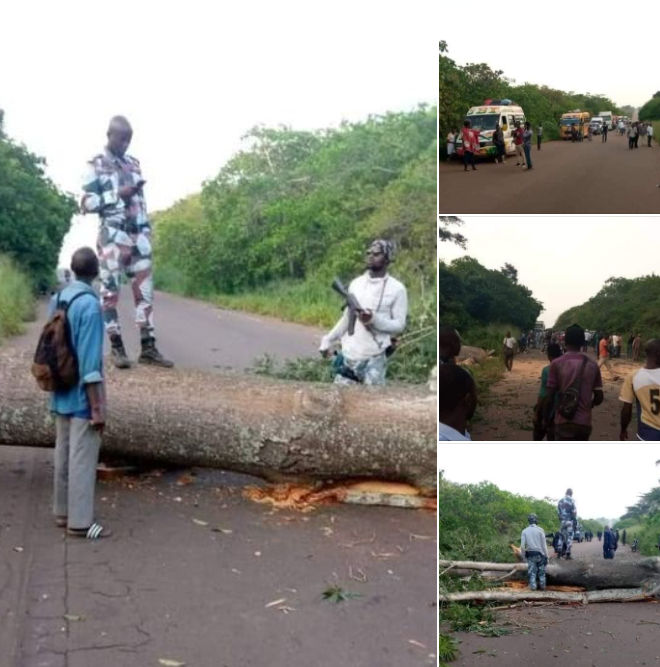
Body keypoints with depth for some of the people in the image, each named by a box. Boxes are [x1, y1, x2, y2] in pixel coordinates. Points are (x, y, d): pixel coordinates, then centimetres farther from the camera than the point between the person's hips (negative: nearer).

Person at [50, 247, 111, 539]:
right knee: (83, 458, 0)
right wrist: (97, 407, -18)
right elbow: (90, 361, -22)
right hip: (81, 396, -8)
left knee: (63, 454, 16)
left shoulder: (57, 299, 5)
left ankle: (63, 512, 27)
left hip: (61, 394, 8)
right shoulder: (90, 304, -20)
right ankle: (80, 521, 8)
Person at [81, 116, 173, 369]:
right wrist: (117, 195, -15)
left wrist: (147, 230, 14)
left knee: (144, 290, 1)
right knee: (110, 292, -3)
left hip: (138, 235, 6)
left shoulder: (134, 164, 17)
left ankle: (148, 347, 3)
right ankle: (117, 347, 3)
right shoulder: (96, 165, 0)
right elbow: (86, 203, -6)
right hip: (112, 235, -5)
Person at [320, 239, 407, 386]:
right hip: (348, 355, 5)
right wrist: (328, 339, 8)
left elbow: (399, 325, -6)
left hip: (373, 359, -5)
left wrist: (374, 319, -22)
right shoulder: (356, 283, 10)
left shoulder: (396, 288, -5)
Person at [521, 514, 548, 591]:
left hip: (530, 554, 1)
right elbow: (544, 544, -4)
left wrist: (523, 555, 8)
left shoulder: (525, 531, 0)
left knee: (532, 571, 5)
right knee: (541, 571, 11)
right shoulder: (540, 530, -5)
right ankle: (542, 586, 15)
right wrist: (546, 556, 1)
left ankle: (533, 586, 1)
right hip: (540, 553, -1)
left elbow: (522, 545, -3)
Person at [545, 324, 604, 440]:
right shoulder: (592, 365, 4)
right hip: (585, 423, 3)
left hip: (564, 422, -3)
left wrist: (546, 418, 7)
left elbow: (550, 397, -7)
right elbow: (599, 398, 8)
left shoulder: (557, 364, -7)